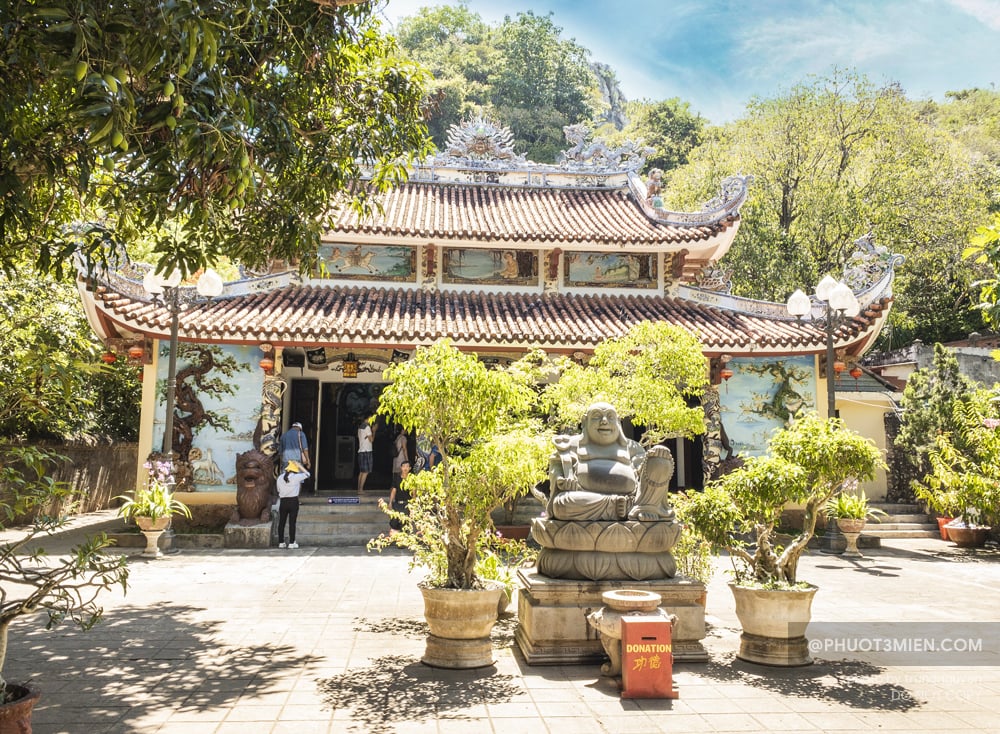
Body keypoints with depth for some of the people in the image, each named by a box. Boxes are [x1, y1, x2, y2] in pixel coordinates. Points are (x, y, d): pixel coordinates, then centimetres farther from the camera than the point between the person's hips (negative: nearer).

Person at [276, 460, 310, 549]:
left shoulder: (280, 478, 4)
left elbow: (278, 490, 10)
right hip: (293, 501, -3)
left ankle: (281, 542, 13)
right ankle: (291, 543, 3)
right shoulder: (296, 477, -8)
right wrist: (299, 466, 8)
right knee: (292, 522, 1)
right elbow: (307, 474, 5)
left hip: (283, 502, 4)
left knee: (281, 522, 9)